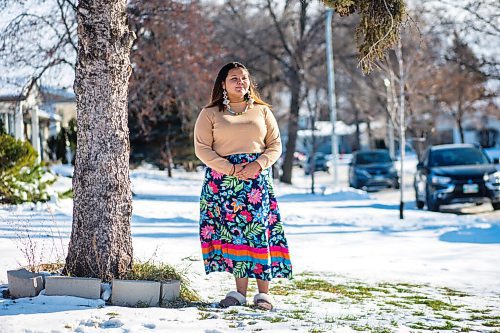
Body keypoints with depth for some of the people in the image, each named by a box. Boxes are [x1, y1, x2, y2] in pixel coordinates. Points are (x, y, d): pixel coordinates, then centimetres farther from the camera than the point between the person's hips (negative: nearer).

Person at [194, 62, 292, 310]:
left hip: (257, 179, 1)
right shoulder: (210, 113, 6)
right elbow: (202, 148, -1)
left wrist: (258, 165, -10)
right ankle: (240, 290, 2)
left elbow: (275, 145, 10)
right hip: (223, 179, 0)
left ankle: (263, 292, -4)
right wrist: (230, 169, -12)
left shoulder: (262, 111, 12)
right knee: (233, 230, -3)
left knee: (259, 230, -6)